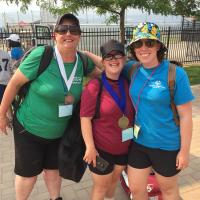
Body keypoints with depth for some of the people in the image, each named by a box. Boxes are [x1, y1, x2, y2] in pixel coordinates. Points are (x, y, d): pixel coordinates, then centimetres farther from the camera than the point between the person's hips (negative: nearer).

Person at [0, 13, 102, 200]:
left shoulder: (83, 61, -9)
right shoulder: (41, 55, -24)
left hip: (60, 132, 4)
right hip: (29, 129, -3)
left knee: (53, 169, 22)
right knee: (28, 173, 16)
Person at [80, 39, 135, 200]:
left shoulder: (127, 84, -3)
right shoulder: (94, 86, -20)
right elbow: (85, 118, -19)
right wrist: (90, 147, -19)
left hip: (125, 147, 6)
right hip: (101, 148, -5)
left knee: (115, 179, 27)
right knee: (101, 186, 14)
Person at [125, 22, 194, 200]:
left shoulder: (175, 74, -18)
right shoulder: (132, 69, -4)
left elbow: (185, 116, -14)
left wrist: (184, 151, -10)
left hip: (166, 145, -4)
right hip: (137, 141, 4)